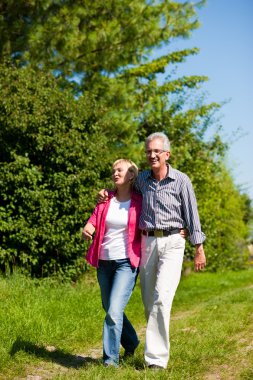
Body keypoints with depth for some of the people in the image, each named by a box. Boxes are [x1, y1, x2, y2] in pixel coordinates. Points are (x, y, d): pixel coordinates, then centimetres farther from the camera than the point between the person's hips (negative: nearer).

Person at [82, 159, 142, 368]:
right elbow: (93, 221, 4)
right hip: (104, 262, 6)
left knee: (114, 311, -16)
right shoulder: (105, 199, 8)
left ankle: (111, 360, -4)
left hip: (126, 262, -6)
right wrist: (86, 230, -20)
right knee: (110, 310, 18)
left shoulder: (140, 202, -4)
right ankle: (132, 343, 41)